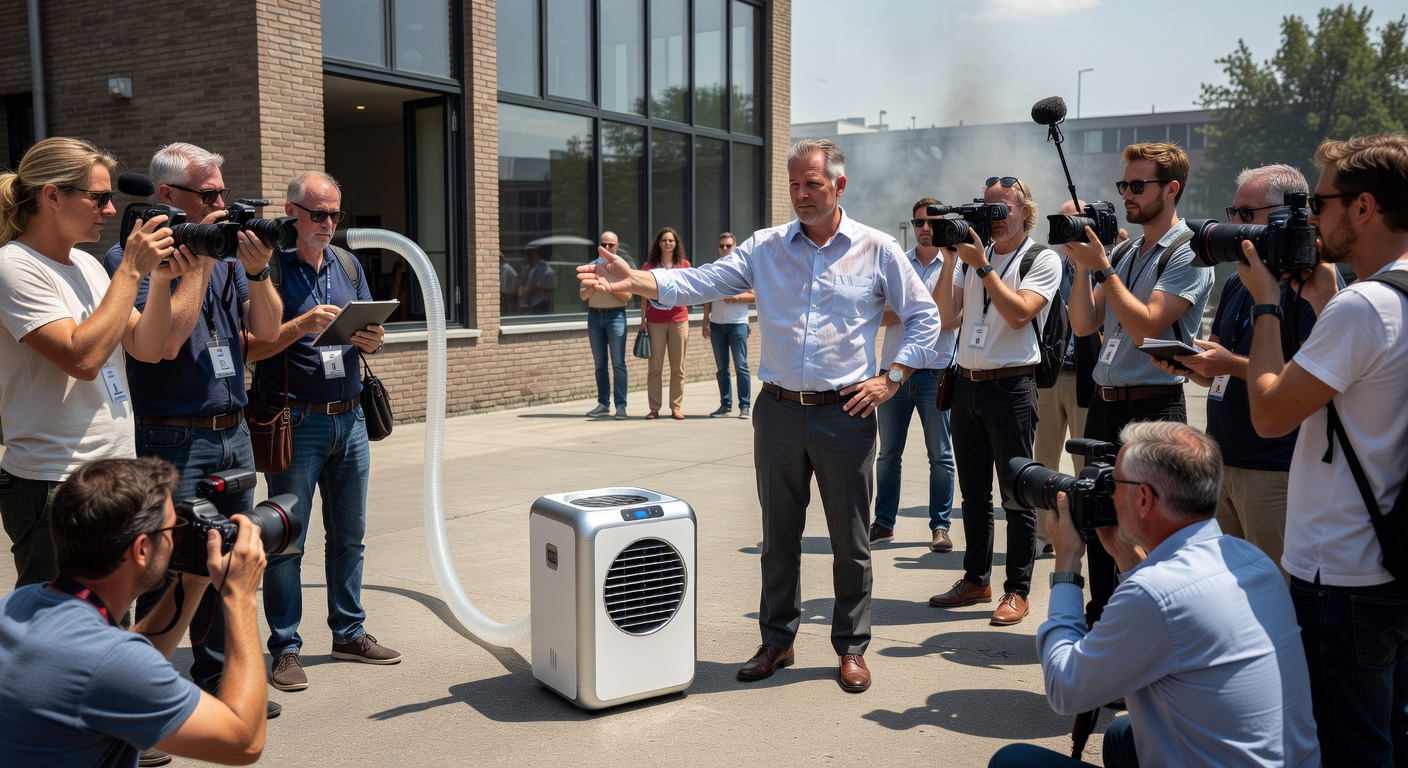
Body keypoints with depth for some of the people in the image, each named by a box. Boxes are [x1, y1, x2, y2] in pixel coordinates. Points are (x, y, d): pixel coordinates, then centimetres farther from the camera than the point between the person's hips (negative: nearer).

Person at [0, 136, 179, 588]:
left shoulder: (86, 264, 12)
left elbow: (147, 348, 9)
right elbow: (83, 357, -22)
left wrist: (163, 278, -5)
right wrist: (131, 270, -17)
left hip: (116, 476, 8)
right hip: (54, 486, -8)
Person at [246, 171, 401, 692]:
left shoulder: (348, 266, 12)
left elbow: (370, 332, 16)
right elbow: (249, 347, -11)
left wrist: (372, 340, -6)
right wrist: (301, 326, -24)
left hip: (349, 418, 6)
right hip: (295, 420, -6)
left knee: (349, 535, 13)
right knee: (286, 540, 1)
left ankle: (349, 633, 25)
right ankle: (285, 648, 11)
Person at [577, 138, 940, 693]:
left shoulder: (877, 250, 0)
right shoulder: (765, 248, 4)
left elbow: (924, 317, 7)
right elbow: (701, 282, -6)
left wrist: (892, 379, -3)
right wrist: (635, 280, -20)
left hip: (845, 414, -2)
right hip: (779, 411, 2)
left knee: (850, 538, 7)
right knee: (778, 534, 12)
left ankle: (851, 647, 23)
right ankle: (777, 641, 27)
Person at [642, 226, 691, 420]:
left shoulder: (684, 265, 8)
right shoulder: (650, 265, 6)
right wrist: (642, 319, 0)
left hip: (679, 319, 1)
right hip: (655, 321, -1)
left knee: (678, 367, 3)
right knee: (654, 366, -2)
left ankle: (676, 407, 9)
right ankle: (654, 408, 3)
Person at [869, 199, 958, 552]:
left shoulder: (955, 266, 5)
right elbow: (879, 315, 2)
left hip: (936, 372, -2)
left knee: (940, 455, 1)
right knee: (888, 454, 7)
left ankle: (940, 526, 9)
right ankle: (884, 522, 15)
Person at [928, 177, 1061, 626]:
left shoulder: (1042, 260, -2)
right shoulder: (972, 255, 13)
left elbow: (1019, 313, -17)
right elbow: (948, 319, 5)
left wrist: (981, 265, -15)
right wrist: (949, 261, -2)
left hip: (1011, 386, -6)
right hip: (967, 383, 6)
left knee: (1016, 493, -1)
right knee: (973, 491, 13)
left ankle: (1017, 590, 8)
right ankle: (976, 580, 24)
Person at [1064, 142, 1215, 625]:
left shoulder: (1188, 254, -7)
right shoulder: (1123, 252, 15)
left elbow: (1145, 324, -18)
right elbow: (1083, 325, 9)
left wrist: (1102, 267, -16)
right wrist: (1082, 266, -2)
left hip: (1152, 409, -7)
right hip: (1103, 404, 8)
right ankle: (1100, 624, 27)